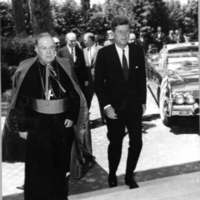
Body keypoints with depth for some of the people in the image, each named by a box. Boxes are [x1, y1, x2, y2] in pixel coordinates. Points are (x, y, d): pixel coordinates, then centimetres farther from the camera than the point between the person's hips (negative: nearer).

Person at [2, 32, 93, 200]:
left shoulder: (65, 67, -2)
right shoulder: (26, 70, -8)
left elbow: (75, 95, 4)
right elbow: (19, 100, -5)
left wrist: (72, 117, -4)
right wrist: (21, 127, -7)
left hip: (62, 124, 2)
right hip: (37, 125, -2)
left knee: (60, 166, 15)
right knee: (38, 169, 4)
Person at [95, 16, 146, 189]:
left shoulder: (138, 50, 0)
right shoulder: (104, 53, -8)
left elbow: (142, 78, 8)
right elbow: (98, 83, -6)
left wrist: (143, 101, 6)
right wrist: (106, 106, -12)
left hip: (134, 105, 2)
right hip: (114, 107, -2)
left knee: (137, 142, 4)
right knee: (115, 143, 10)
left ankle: (130, 175, 25)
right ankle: (112, 176, 32)